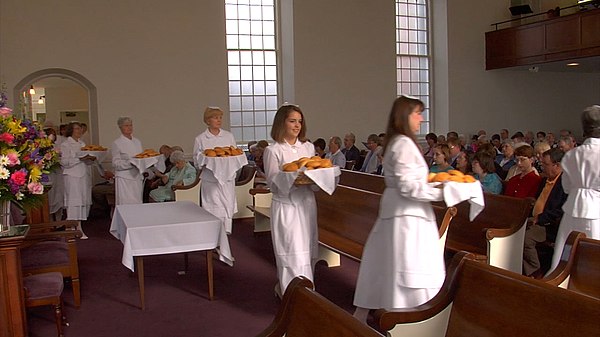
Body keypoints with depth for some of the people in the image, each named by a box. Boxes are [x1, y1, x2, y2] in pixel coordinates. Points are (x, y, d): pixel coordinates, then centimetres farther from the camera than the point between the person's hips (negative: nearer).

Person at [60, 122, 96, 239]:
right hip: (73, 176, -7)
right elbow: (64, 162, -13)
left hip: (85, 175, 7)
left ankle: (78, 227, 10)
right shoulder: (65, 145, -3)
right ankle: (78, 229, -5)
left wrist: (91, 159, 0)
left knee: (84, 200, 4)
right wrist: (80, 159, -20)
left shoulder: (82, 143, 19)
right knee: (74, 200, -7)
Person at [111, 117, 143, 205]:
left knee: (138, 203, 4)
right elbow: (116, 164, -10)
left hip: (137, 178, 6)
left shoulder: (137, 142, 14)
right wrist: (130, 163, -22)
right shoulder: (116, 143, -5)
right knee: (127, 204, -9)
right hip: (124, 179, -6)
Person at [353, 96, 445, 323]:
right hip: (406, 214, -10)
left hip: (395, 210, 10)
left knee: (384, 263, 15)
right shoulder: (404, 144, -17)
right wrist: (441, 194, -18)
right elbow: (407, 186, -21)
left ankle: (361, 314, 25)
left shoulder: (396, 142, 15)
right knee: (408, 269, -2)